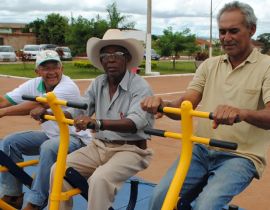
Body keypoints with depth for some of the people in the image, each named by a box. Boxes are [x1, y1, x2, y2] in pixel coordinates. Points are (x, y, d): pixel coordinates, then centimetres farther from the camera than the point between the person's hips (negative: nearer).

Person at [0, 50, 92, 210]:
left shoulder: (68, 87, -22)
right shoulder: (33, 85, -2)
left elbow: (38, 105, -35)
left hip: (75, 138, -7)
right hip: (50, 135, 7)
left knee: (48, 148, -36)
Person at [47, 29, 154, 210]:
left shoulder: (140, 86, -12)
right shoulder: (98, 83, 7)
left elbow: (135, 123, -27)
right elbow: (79, 110, 6)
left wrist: (98, 123, -42)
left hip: (130, 149, -5)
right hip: (100, 146, 6)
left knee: (100, 179, -31)